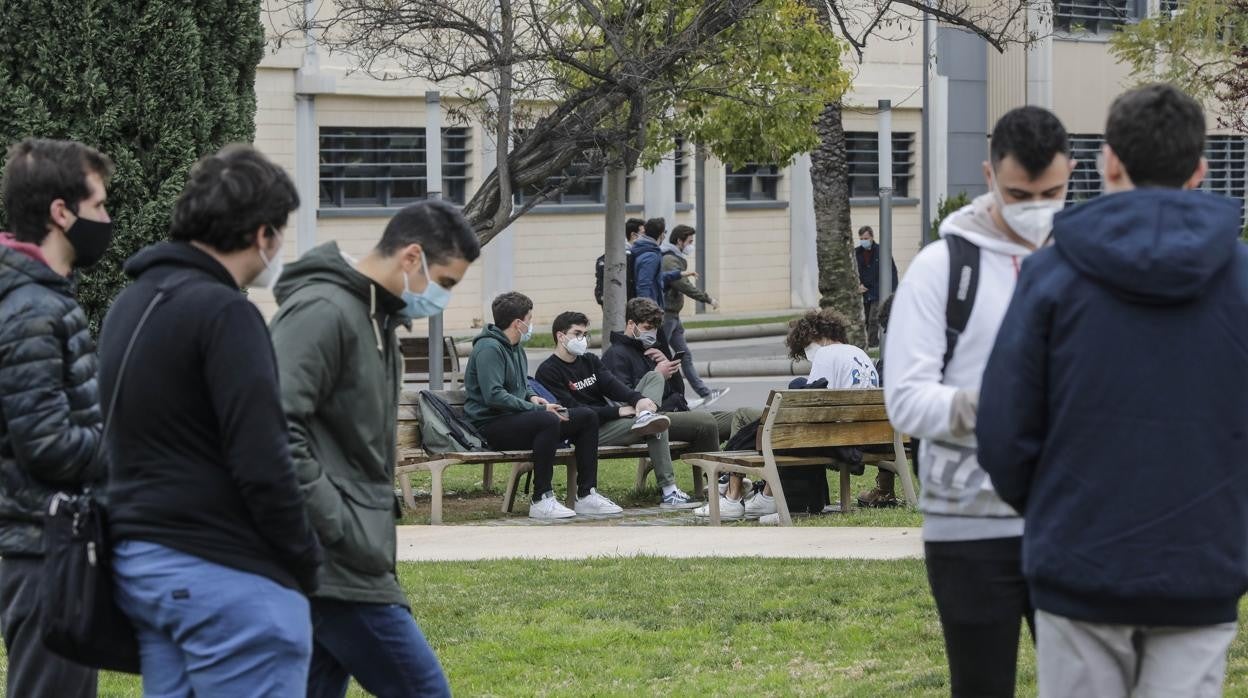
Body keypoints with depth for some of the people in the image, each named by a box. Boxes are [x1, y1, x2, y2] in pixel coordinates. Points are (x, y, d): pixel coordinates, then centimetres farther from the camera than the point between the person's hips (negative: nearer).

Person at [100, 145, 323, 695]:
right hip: (223, 573, -9)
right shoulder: (223, 313, -15)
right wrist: (306, 562, -7)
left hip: (140, 562, 9)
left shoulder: (131, 304, 14)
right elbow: (260, 461, -19)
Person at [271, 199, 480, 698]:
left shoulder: (376, 320, 17)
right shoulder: (323, 312, -14)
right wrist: (337, 526, -20)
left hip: (337, 560, 10)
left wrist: (370, 530, 14)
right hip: (335, 562, -10)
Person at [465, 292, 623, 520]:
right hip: (491, 425, -10)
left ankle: (586, 495, 0)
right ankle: (541, 500, -33)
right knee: (548, 421, -37)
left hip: (516, 417, 10)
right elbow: (494, 396, -24)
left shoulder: (516, 348, 19)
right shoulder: (489, 348, -14)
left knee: (587, 417, 2)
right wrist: (538, 408, -21)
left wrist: (532, 397, 8)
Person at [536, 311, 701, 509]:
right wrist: (619, 411, -19)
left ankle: (646, 415, -28)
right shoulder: (548, 372, -7)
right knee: (657, 428, -25)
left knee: (654, 377, 2)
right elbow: (572, 410, -17)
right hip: (592, 431, -9)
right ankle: (668, 492, -27)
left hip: (612, 418, 9)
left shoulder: (590, 361, 19)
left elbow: (612, 385, 1)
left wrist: (638, 399, -22)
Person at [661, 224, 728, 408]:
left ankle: (704, 394, 12)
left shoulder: (675, 259, 17)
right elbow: (684, 286, -21)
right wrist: (708, 299, -15)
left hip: (672, 315, 11)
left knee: (685, 355, 10)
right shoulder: (669, 260, -16)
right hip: (665, 315, -11)